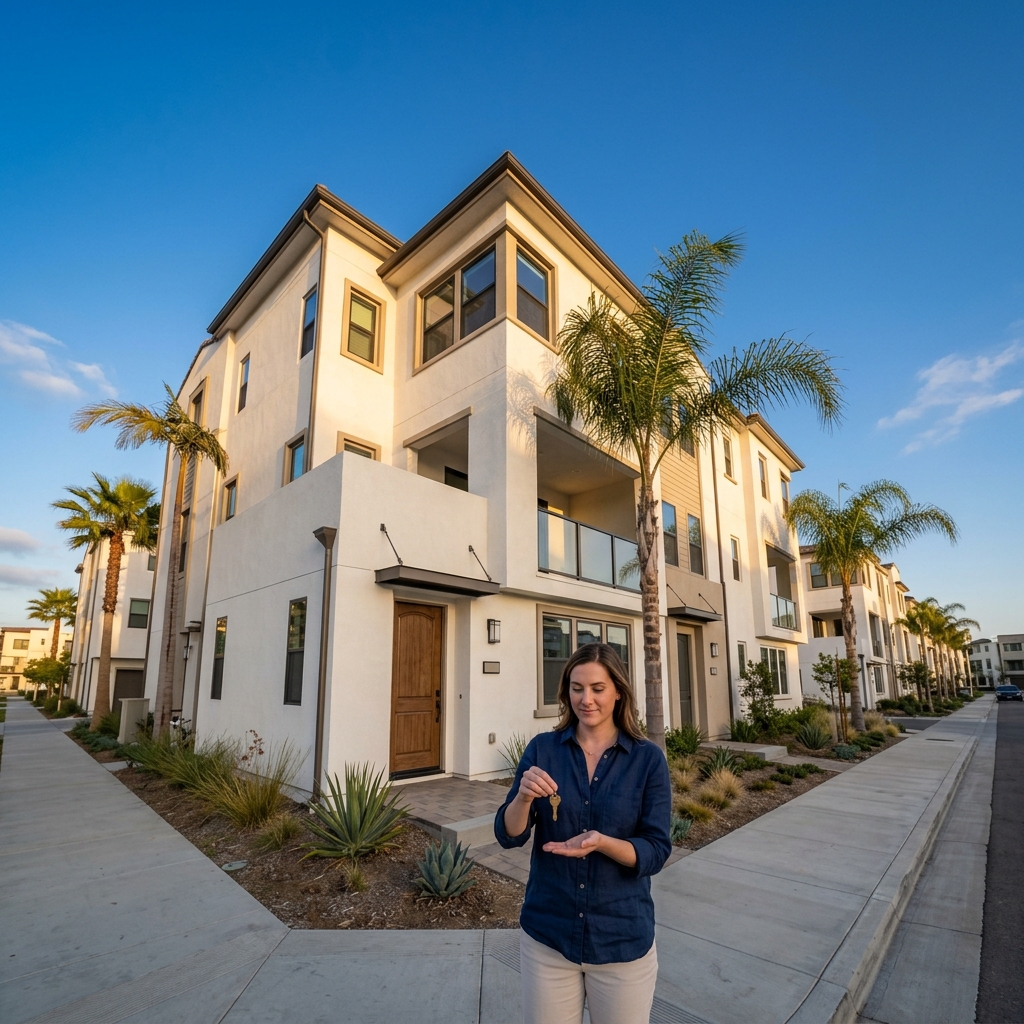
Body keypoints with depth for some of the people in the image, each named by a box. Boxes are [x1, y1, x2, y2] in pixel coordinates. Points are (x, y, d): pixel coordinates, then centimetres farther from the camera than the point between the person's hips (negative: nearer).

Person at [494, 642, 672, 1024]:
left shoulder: (648, 759, -9)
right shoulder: (542, 748, -6)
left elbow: (656, 852, -10)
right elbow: (509, 836, -7)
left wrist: (601, 842, -28)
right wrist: (524, 795, -27)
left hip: (623, 941, -1)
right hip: (546, 936, 1)